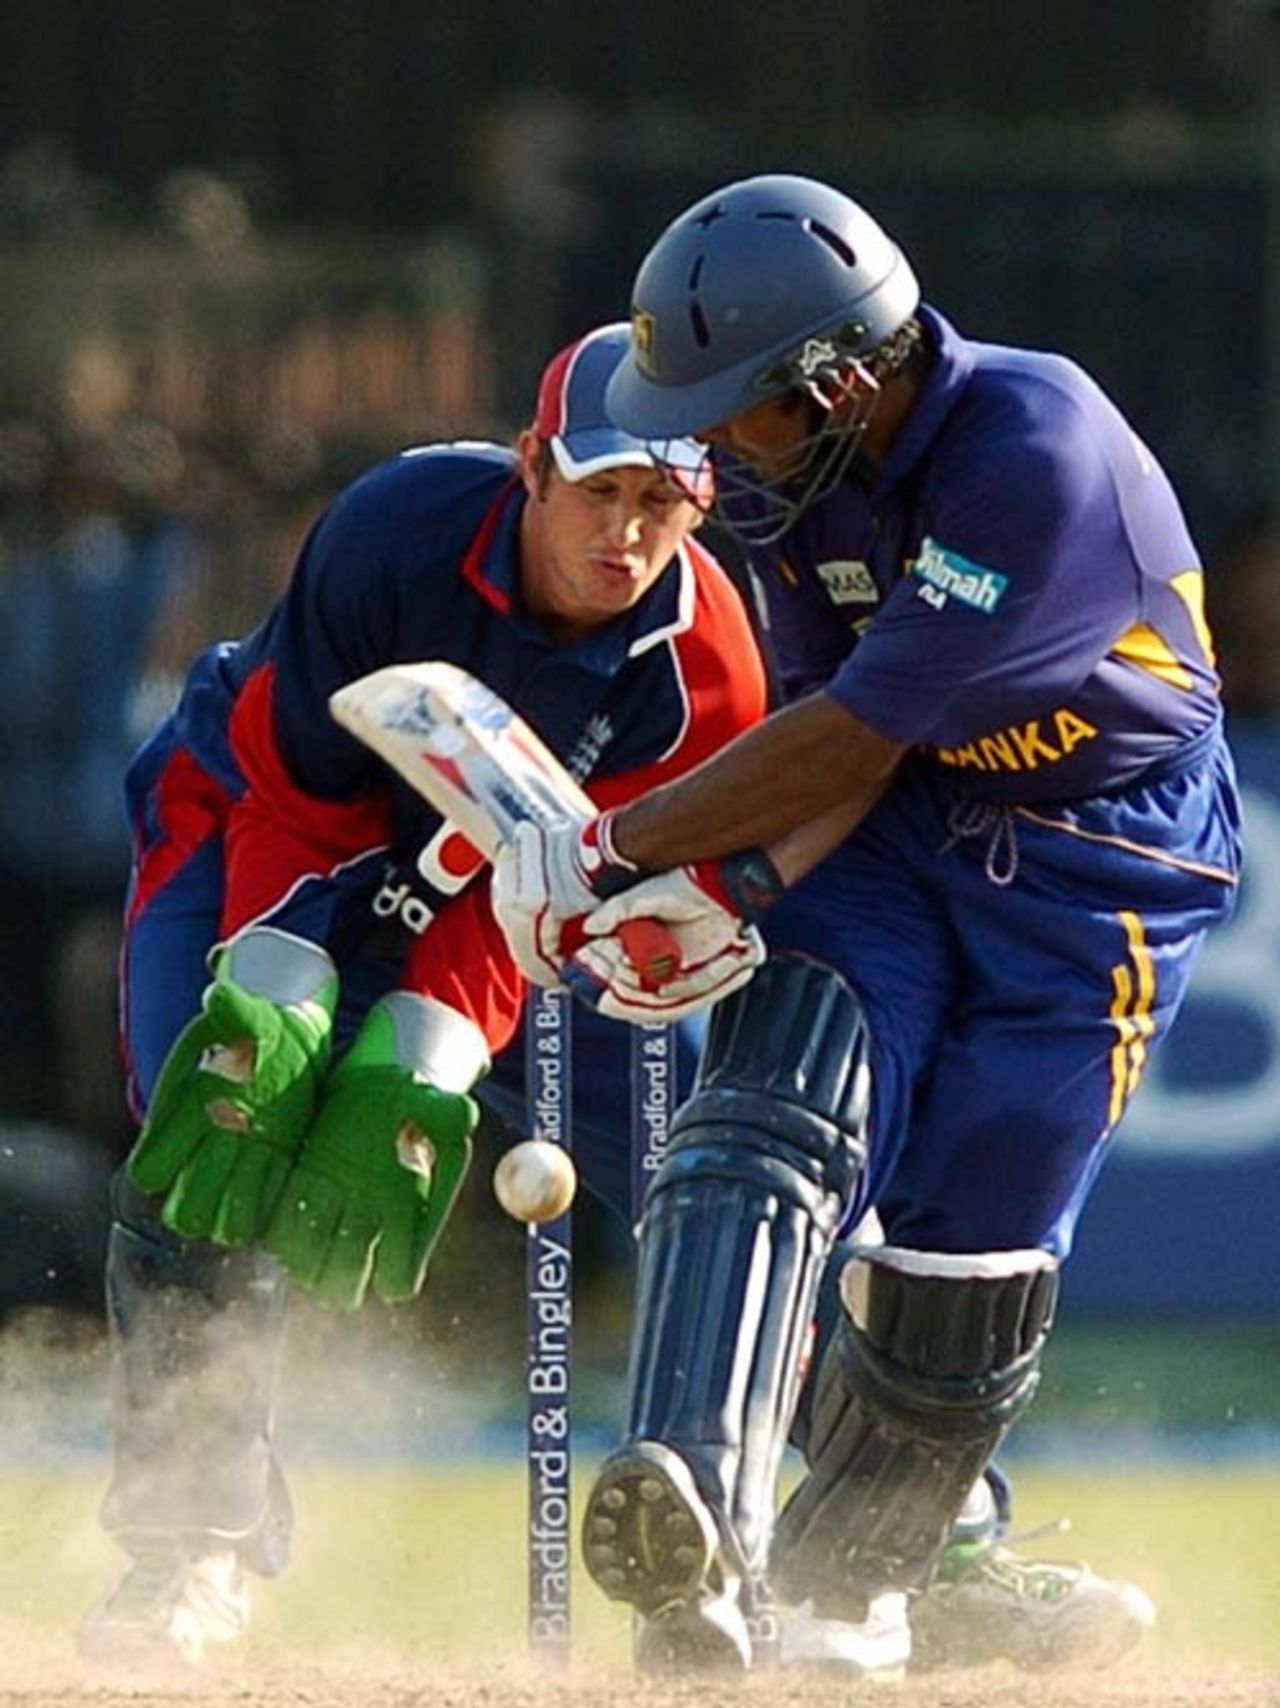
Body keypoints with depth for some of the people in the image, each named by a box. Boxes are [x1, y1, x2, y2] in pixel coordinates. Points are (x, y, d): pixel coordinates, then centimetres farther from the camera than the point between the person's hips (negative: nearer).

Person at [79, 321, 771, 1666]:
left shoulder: (705, 671, -24)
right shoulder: (397, 531, -32)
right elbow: (292, 788, -24)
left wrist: (422, 1061, -35)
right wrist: (275, 999, -33)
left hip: (491, 901, 3)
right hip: (255, 822, -3)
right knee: (216, 1125, -26)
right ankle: (192, 1540, -17)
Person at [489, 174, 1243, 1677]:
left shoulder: (1036, 457, -31)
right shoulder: (789, 474, -6)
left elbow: (853, 733, -28)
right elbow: (836, 740, -6)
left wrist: (618, 852, -22)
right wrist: (715, 890, -25)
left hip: (1098, 861, -5)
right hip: (889, 826, 5)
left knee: (964, 1264, -7)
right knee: (771, 1117, -20)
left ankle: (849, 1583, 16)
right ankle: (698, 1537, -36)